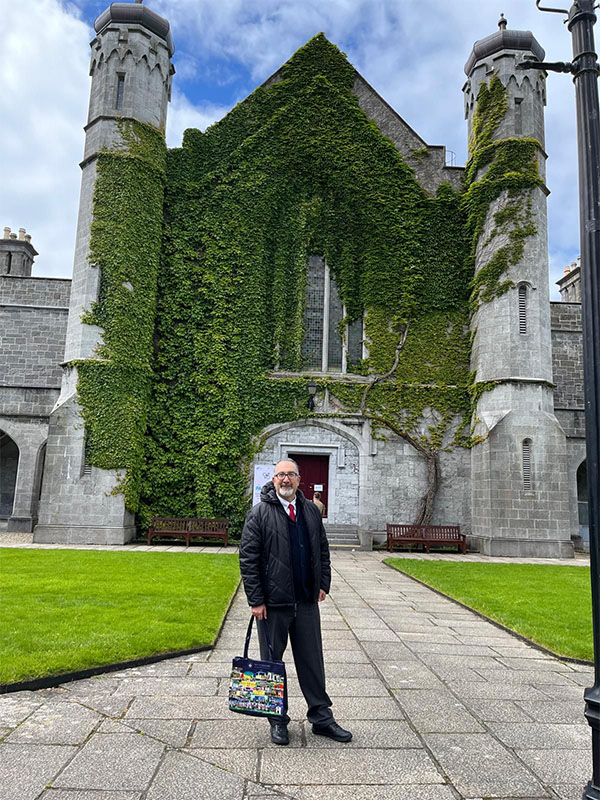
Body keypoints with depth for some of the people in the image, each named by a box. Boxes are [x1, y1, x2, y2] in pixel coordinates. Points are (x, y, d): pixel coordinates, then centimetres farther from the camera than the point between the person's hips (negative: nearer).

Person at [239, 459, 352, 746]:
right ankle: (277, 720, 27)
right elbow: (248, 559, -9)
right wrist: (256, 600, -12)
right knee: (272, 662, 11)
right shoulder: (259, 513, -8)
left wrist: (323, 584, 8)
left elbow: (322, 550, 16)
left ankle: (321, 717, 26)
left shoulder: (311, 511, 7)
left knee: (312, 660, 12)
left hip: (307, 602, 4)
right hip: (273, 603, -4)